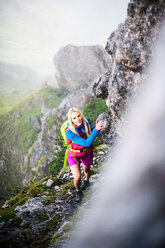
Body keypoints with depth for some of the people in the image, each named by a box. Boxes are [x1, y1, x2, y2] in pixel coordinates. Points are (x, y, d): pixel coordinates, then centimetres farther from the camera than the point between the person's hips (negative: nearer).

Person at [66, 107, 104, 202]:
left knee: (86, 169, 29)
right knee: (77, 177, -15)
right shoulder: (69, 132, -39)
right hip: (74, 154, -4)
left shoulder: (86, 121, -23)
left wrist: (96, 127, -19)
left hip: (87, 152, 4)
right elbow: (86, 143, -40)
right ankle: (78, 191, 21)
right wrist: (96, 129, -44)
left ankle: (86, 181, 67)